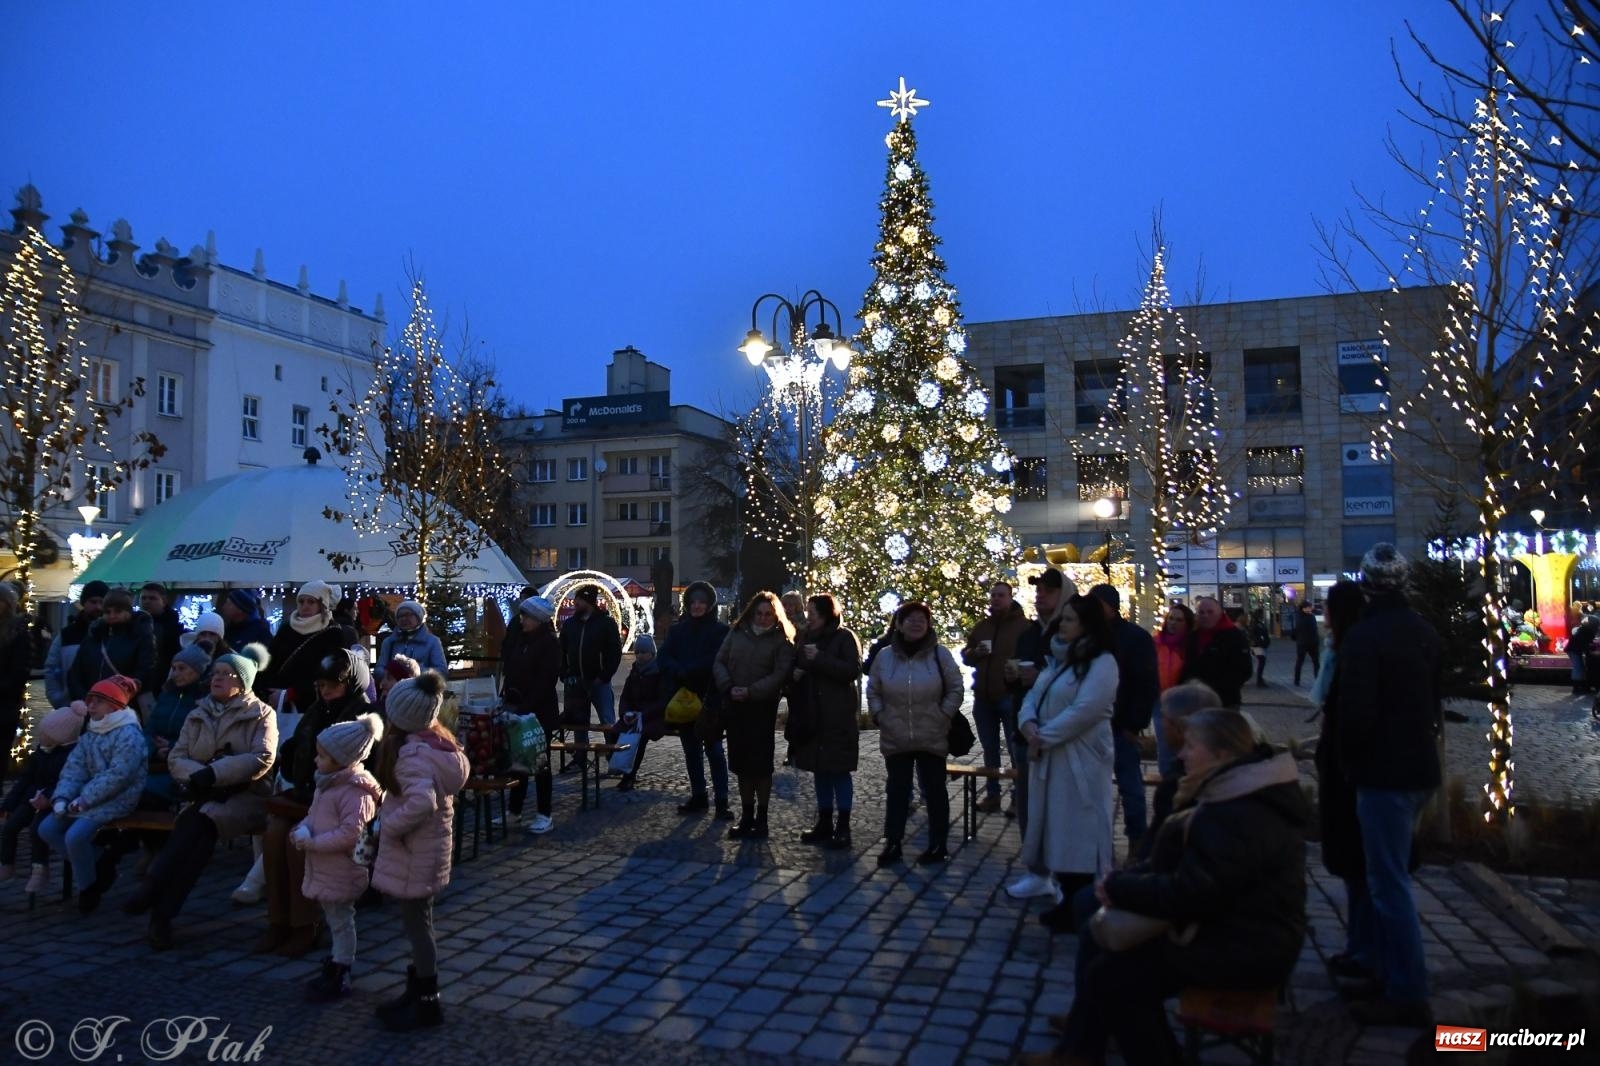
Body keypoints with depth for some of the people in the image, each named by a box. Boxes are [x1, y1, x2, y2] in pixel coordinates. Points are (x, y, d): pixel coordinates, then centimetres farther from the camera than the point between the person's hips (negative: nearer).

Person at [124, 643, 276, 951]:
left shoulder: (260, 714, 5)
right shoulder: (198, 715, 20)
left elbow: (262, 758, -9)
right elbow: (176, 758, 10)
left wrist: (214, 773, -18)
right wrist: (199, 775, -12)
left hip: (245, 795, -3)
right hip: (203, 796, 3)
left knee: (201, 823, -33)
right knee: (193, 827, -30)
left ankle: (152, 890, -33)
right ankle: (161, 913, -36)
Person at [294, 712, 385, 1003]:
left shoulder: (355, 791, -24)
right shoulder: (328, 784, 7)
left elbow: (350, 833, -29)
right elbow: (315, 815, 18)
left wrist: (313, 843, -24)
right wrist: (302, 830, -2)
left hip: (341, 872, -9)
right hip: (325, 868, 9)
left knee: (341, 922, 5)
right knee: (336, 921, 22)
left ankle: (338, 979, 17)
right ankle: (336, 966, 37)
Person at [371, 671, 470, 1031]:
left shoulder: (412, 752, -25)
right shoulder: (439, 741, 3)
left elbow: (421, 802, -38)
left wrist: (389, 826, -23)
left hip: (413, 854, -9)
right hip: (428, 848, 9)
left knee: (417, 923, 4)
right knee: (419, 922, 20)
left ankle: (427, 1003, 16)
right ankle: (416, 991, 33)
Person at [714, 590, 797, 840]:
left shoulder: (782, 640, -3)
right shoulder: (737, 632, 8)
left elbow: (780, 675, -12)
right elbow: (719, 662, 5)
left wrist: (751, 692, -20)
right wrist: (728, 688, -12)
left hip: (762, 709, -4)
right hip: (734, 707, 4)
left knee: (760, 764, 0)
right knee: (741, 763, 9)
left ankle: (761, 819, 10)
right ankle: (747, 817, 19)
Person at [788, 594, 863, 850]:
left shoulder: (845, 638, -6)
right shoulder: (806, 637, 12)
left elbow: (852, 671, -15)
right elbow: (796, 666, 22)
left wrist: (819, 659, -20)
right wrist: (795, 673, -1)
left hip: (838, 717, -6)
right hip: (811, 716, 6)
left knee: (839, 770, -2)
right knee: (820, 770, 11)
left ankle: (843, 827, 5)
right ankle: (824, 823, 20)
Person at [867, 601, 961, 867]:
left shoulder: (940, 654, -4)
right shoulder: (885, 656, 1)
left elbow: (955, 690, 1)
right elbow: (873, 691, 11)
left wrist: (943, 717, -6)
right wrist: (880, 717, 1)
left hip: (932, 738, -2)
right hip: (895, 739, 2)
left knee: (935, 791, 7)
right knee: (896, 791, 9)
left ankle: (938, 846, 18)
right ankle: (892, 844, 18)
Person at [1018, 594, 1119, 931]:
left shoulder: (1102, 662, -12)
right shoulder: (1058, 659, 16)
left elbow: (1084, 710, -22)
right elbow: (1033, 697, 11)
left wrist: (1043, 737, -17)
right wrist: (1029, 724, -10)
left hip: (1080, 762, -8)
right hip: (1049, 759, 9)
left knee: (1077, 834, -3)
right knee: (1059, 831, 13)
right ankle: (1068, 903, 24)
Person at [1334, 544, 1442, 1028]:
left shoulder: (1363, 636, -18)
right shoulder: (1424, 631, 8)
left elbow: (1355, 712, -23)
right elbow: (1436, 700, 16)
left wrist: (1349, 758, -6)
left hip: (1384, 771, -9)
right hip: (1419, 766, 9)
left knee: (1389, 882, -2)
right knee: (1385, 872, 21)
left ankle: (1408, 995, 4)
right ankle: (1376, 958, 32)